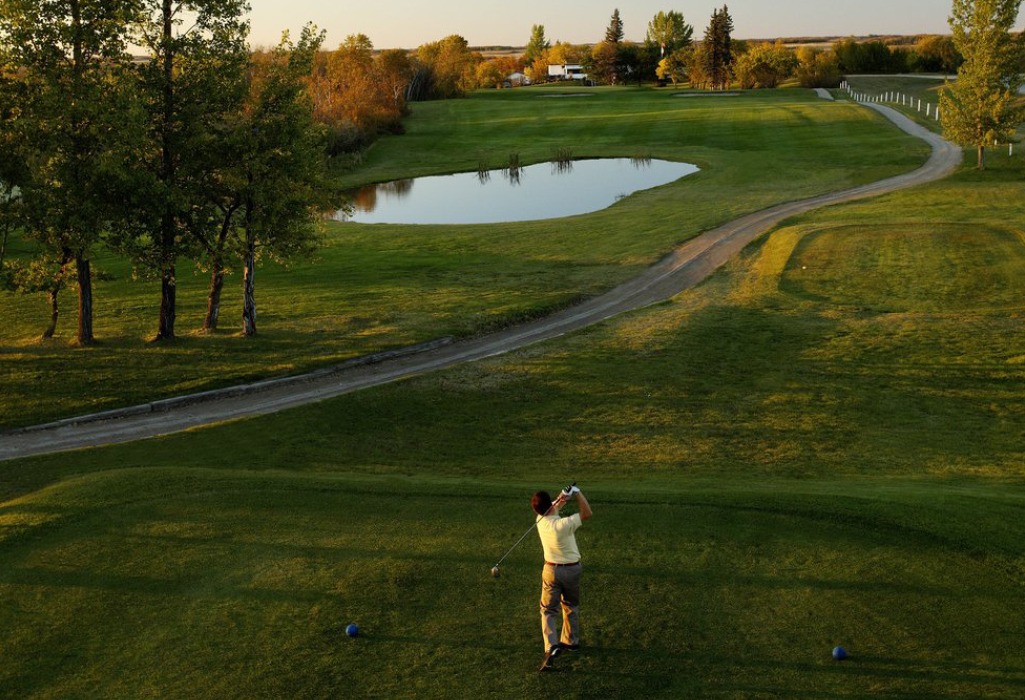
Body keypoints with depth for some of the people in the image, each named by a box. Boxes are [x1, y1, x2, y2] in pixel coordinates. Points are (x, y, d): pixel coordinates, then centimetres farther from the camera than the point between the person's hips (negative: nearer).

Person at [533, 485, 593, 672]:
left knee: (548, 610, 5)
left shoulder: (541, 520, -11)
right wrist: (577, 493, -19)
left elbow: (555, 507, 3)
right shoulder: (563, 525, -26)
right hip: (572, 570, -2)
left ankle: (551, 646, -16)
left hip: (552, 571, 2)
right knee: (571, 607, 21)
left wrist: (563, 498, -19)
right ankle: (571, 641, 34)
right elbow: (587, 513, -18)